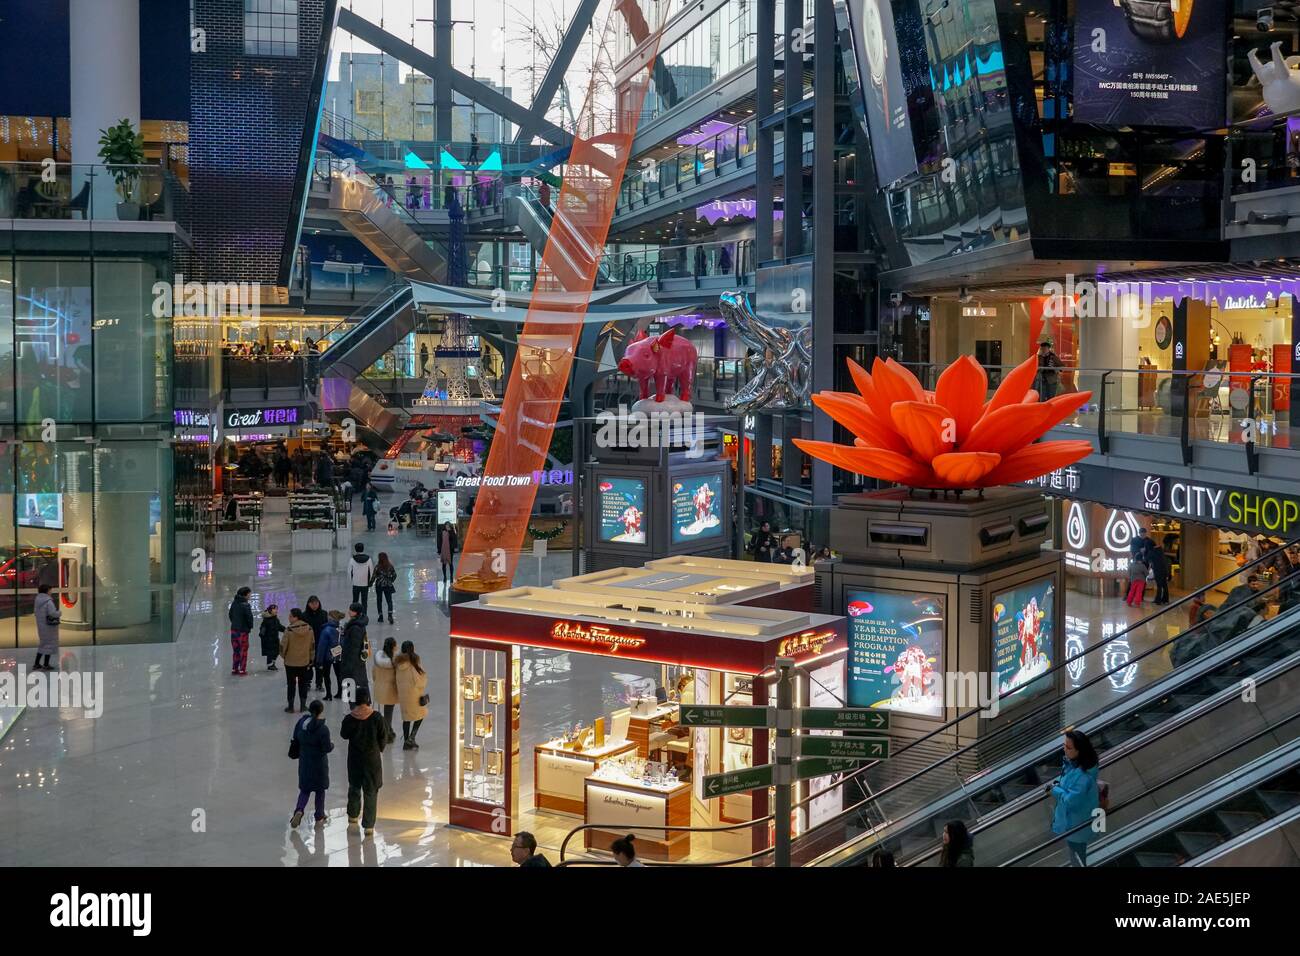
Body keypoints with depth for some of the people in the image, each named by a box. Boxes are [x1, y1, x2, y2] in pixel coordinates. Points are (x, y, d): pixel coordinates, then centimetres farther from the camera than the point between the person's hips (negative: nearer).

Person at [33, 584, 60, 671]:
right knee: (49, 644, 4)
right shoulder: (49, 601, -20)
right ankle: (46, 665, 8)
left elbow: (35, 613, 13)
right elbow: (53, 613, -27)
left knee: (42, 644, 19)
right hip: (49, 625, -8)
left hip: (41, 625, 8)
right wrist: (59, 613, -4)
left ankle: (37, 664, 20)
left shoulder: (37, 600, 4)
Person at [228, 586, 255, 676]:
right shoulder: (246, 605, -19)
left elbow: (230, 615, 12)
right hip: (243, 631, -6)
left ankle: (234, 669, 22)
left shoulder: (234, 603, 2)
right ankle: (242, 670, 9)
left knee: (235, 650, 17)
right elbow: (249, 617, -19)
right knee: (243, 650, 6)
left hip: (234, 629, 6)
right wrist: (250, 627, -1)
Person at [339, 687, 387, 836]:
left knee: (354, 787, 24)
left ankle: (353, 816, 42)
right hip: (372, 758, -2)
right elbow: (383, 738, -7)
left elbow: (344, 735, 1)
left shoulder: (349, 718, -15)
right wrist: (380, 748, 13)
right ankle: (368, 826, 1)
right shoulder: (376, 717, -16)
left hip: (354, 758, 2)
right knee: (371, 791, 5)